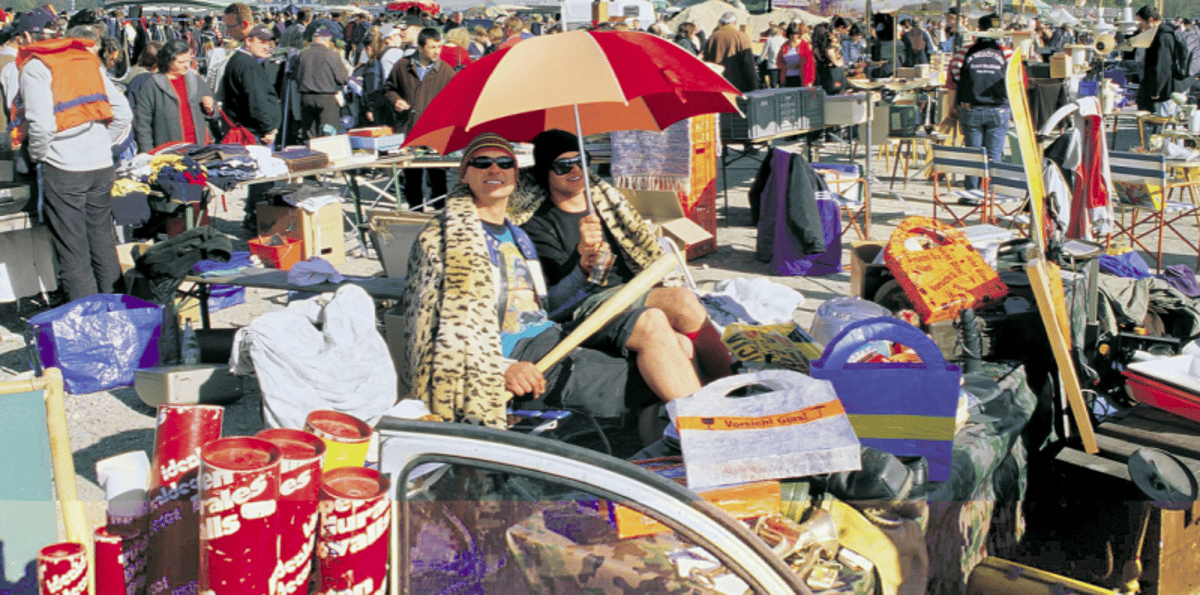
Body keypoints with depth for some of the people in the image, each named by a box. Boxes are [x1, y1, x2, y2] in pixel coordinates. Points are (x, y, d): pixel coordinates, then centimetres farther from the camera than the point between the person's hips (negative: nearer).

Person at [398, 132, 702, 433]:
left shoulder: (517, 235, 27)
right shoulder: (442, 238, 2)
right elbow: (440, 327, -7)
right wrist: (502, 368, -21)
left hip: (552, 333, 8)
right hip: (511, 352, -7)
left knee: (652, 321, -16)